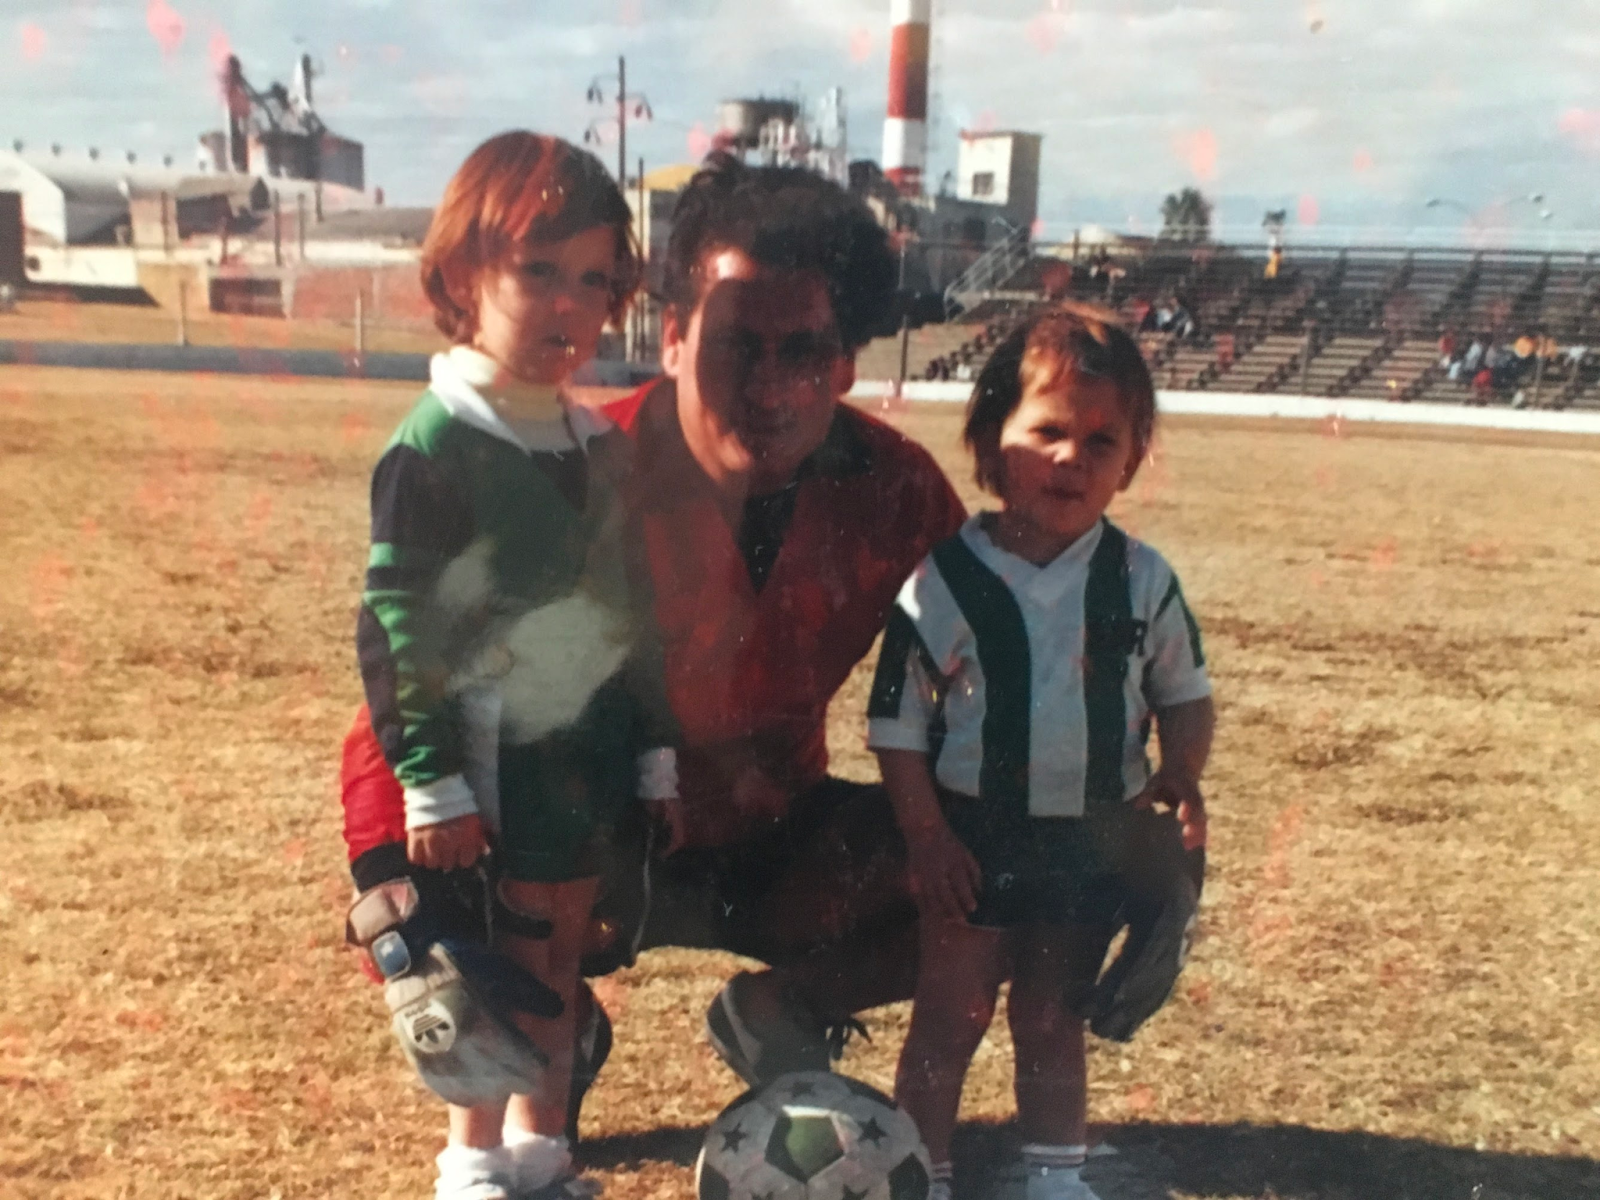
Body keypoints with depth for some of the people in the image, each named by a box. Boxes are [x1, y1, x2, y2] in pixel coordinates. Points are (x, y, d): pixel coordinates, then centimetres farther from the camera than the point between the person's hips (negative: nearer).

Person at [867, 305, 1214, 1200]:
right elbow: (897, 724, -8)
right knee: (950, 1018, 11)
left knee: (1053, 1020, 19)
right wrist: (928, 839, -12)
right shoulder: (942, 579, -13)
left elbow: (1185, 693, 8)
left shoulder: (1144, 580, -5)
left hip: (1093, 844, 2)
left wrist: (1182, 777, -10)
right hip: (974, 838, -2)